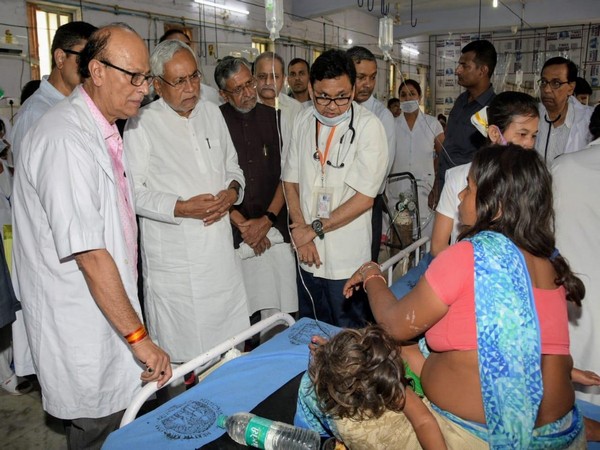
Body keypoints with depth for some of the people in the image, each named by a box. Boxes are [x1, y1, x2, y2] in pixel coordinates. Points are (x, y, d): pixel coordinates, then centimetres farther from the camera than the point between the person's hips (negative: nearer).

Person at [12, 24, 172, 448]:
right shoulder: (66, 139, -24)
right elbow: (89, 254, -26)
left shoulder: (103, 130, 8)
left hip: (109, 306, 9)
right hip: (81, 322, -9)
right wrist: (139, 336, -21)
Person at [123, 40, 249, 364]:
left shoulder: (211, 113, 10)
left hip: (220, 250, 5)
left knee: (231, 348, 15)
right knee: (180, 355, 7)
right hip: (174, 259, -5)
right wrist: (180, 208, -20)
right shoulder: (143, 124, -7)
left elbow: (232, 166, 19)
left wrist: (233, 190, -2)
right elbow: (132, 191, -9)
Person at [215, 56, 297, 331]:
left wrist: (267, 220, -3)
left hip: (273, 231, 2)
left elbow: (286, 174, 7)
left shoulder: (275, 118, 8)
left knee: (278, 313, 3)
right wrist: (242, 224, -6)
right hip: (230, 233, -2)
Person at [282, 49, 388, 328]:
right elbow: (290, 180, 6)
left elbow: (364, 198, -15)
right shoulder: (304, 121, 3)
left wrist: (315, 228, -10)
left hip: (347, 261, -4)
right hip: (309, 254, 5)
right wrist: (300, 232, -6)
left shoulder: (368, 126, -13)